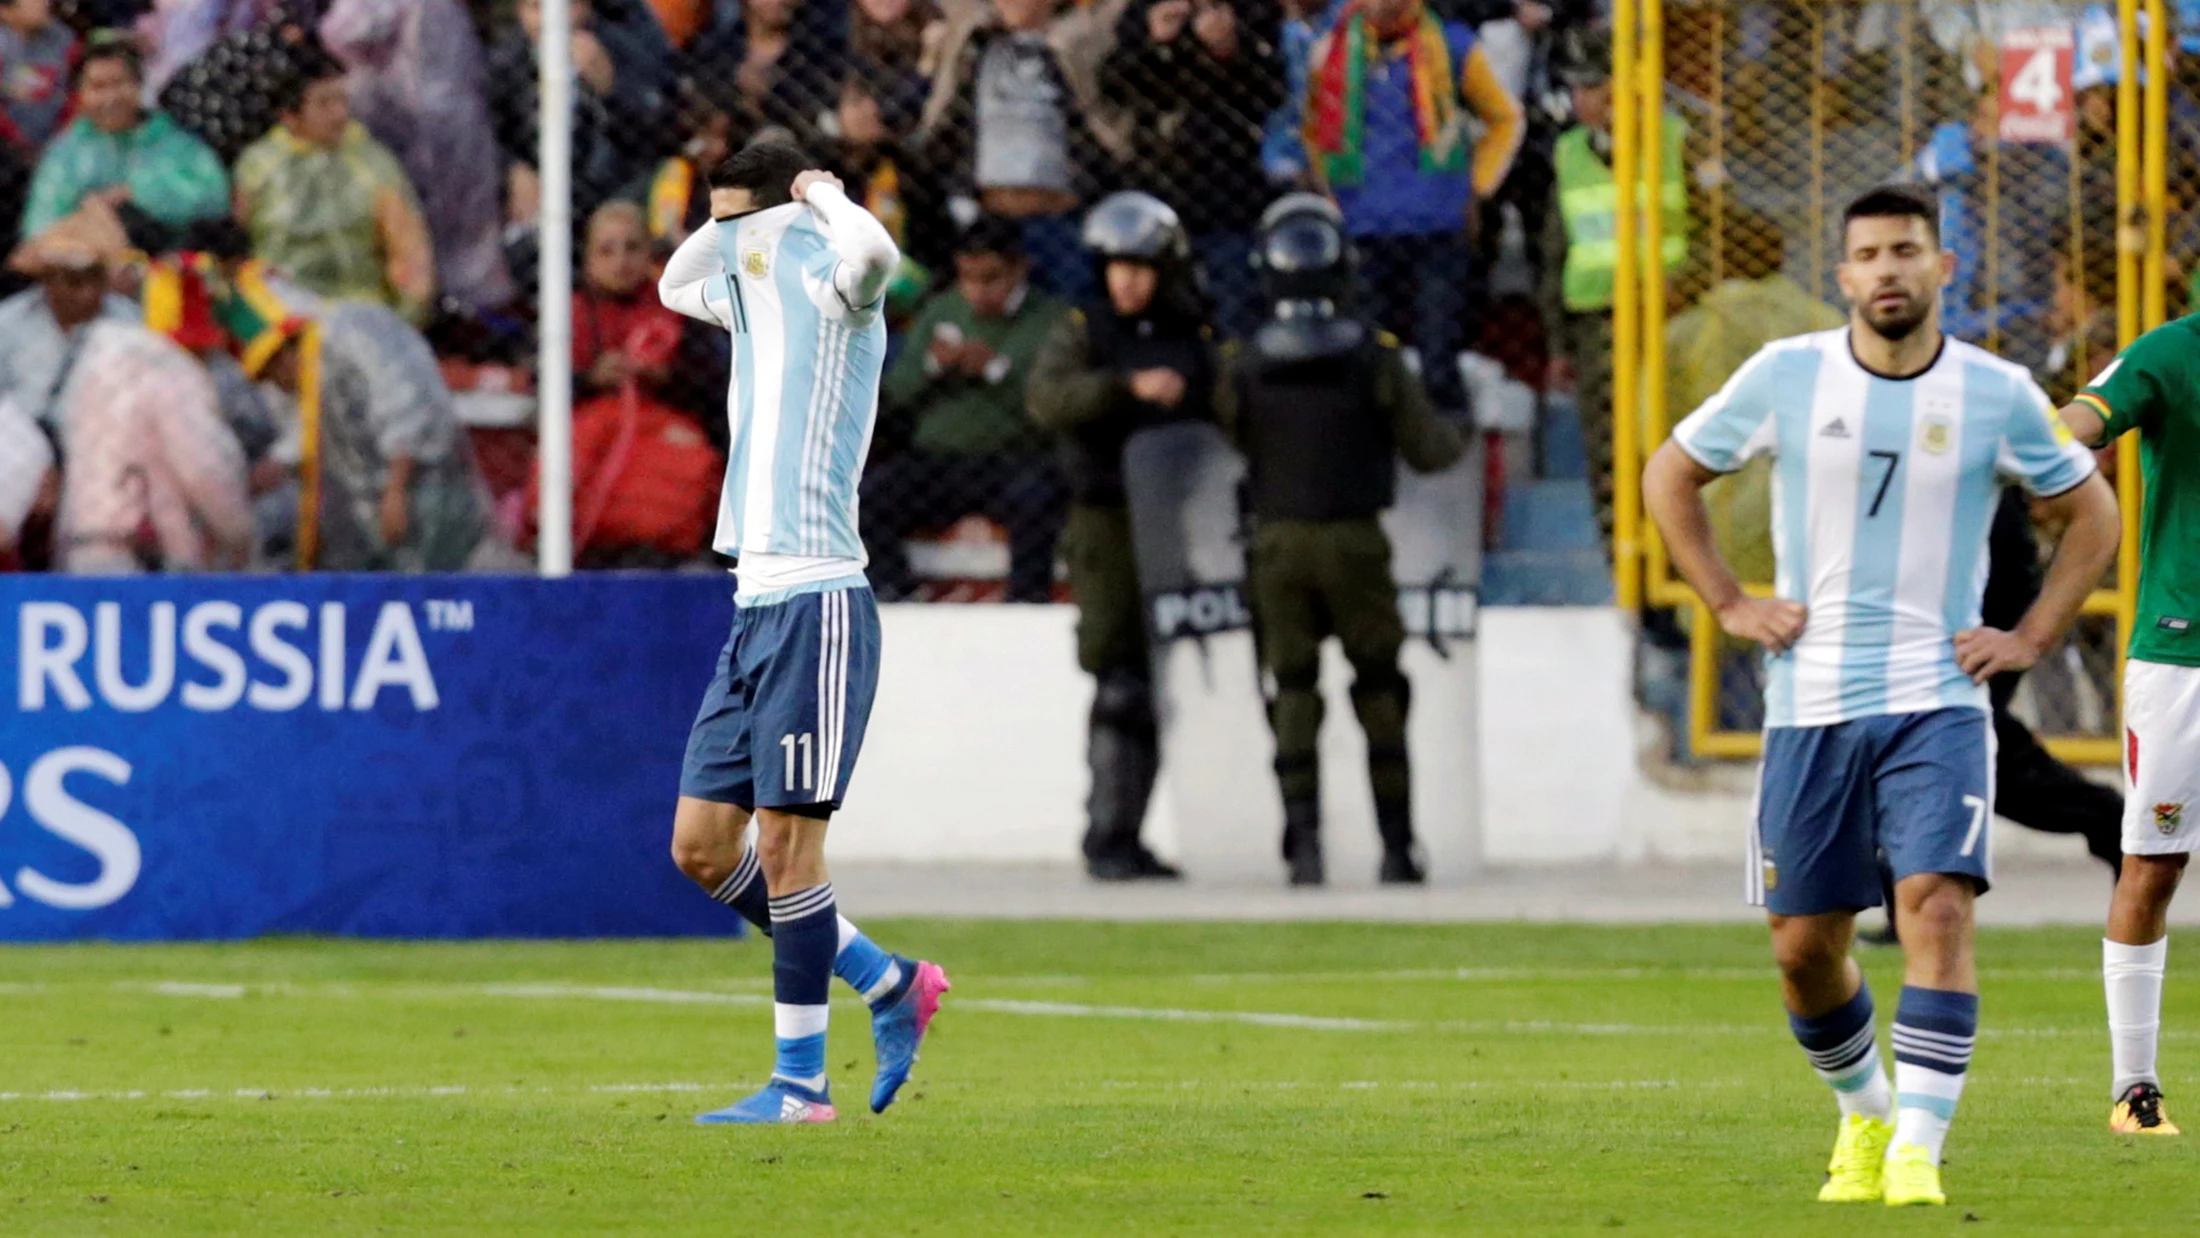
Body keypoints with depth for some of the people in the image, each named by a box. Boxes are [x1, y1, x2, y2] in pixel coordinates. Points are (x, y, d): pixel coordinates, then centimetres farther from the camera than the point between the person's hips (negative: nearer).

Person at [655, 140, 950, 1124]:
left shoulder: (832, 291, -9)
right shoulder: (755, 289, 18)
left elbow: (872, 252, -33)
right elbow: (676, 284, 39)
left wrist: (821, 197, -13)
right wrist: (736, 217, 20)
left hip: (818, 604, -9)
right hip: (757, 602, 9)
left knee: (786, 842, -8)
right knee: (701, 848, 7)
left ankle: (801, 1083, -3)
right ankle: (891, 985, 18)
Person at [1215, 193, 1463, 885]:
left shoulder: (1244, 366, -5)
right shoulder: (1373, 358, -8)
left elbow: (1229, 447, 6)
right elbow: (1427, 451, -1)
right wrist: (1455, 440, 21)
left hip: (1278, 542, 1)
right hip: (1355, 541, -1)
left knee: (1293, 693, 7)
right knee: (1380, 693, 8)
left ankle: (1303, 842, -2)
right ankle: (1396, 847, 8)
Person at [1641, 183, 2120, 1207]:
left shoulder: (1997, 394, 0)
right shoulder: (1786, 377, 0)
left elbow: (2091, 514, 14)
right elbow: (1669, 477, 13)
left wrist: (2030, 639, 3)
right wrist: (1729, 604, 4)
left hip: (1938, 705, -1)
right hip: (1809, 707, 1)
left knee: (1938, 906, -20)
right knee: (1804, 947, 4)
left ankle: (1918, 1150, -20)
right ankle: (1864, 1115, 30)